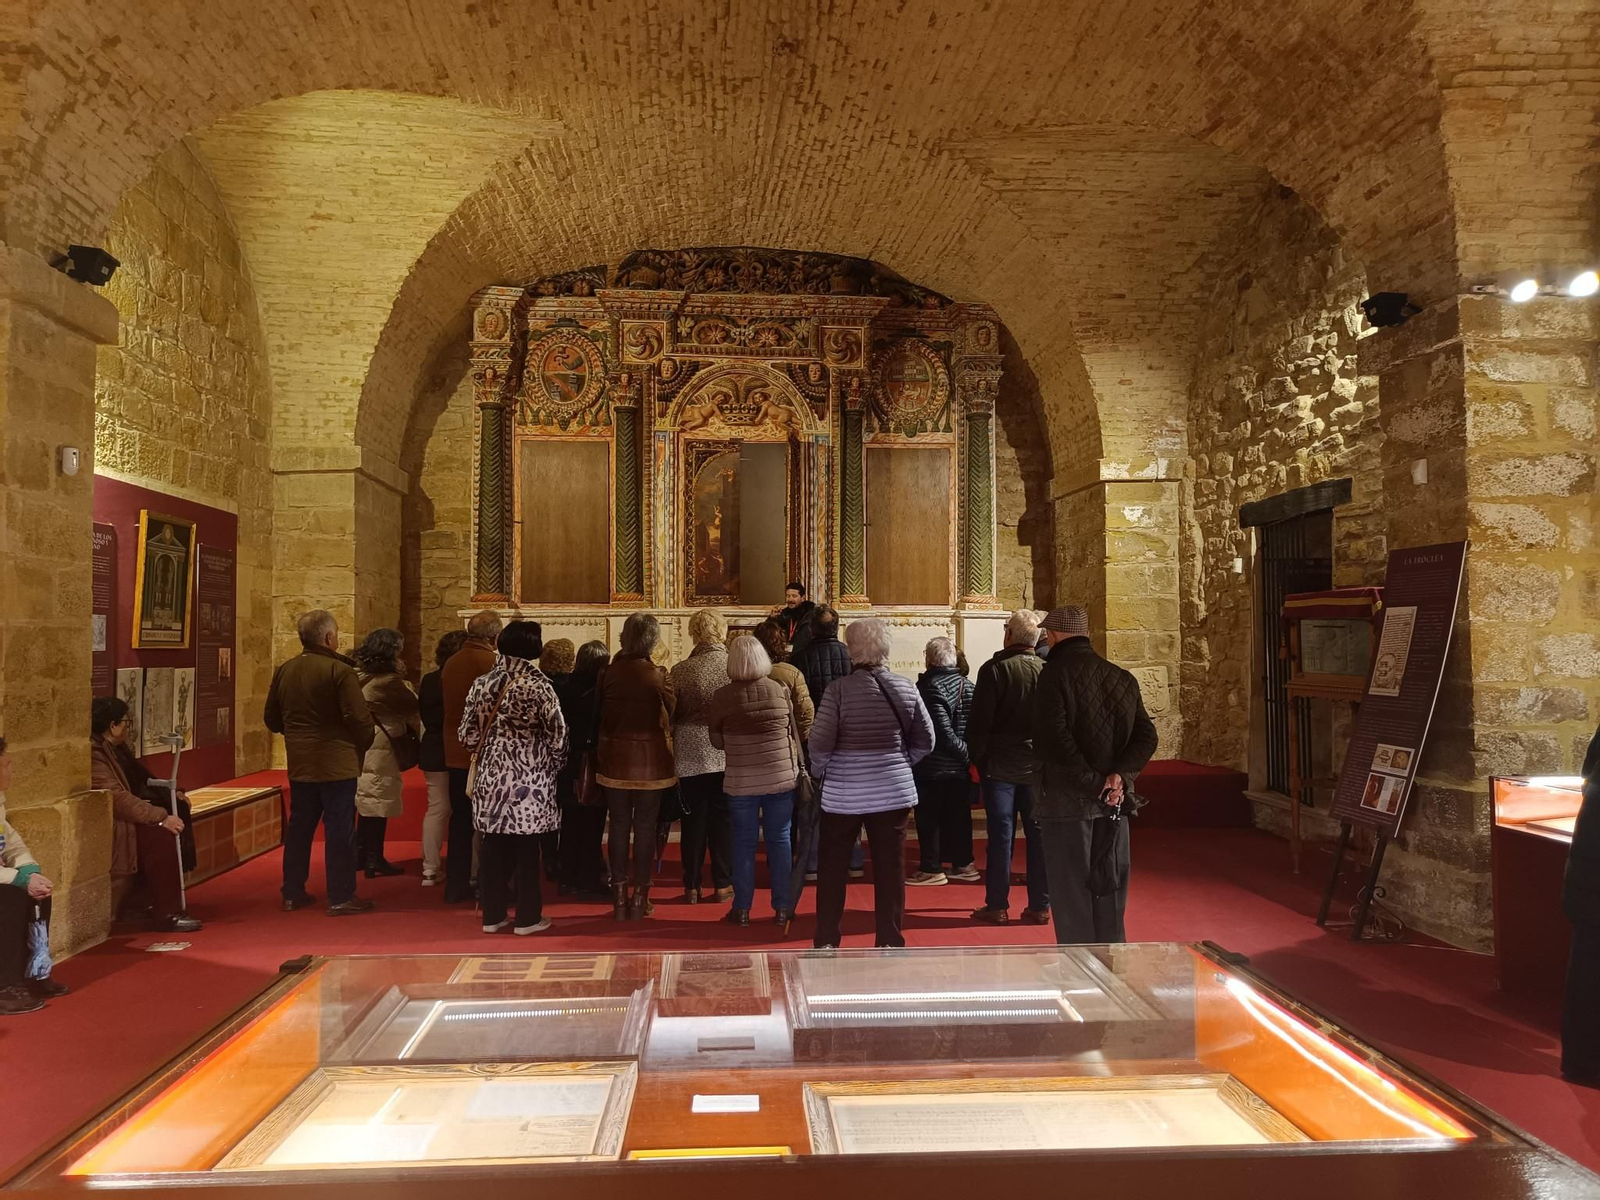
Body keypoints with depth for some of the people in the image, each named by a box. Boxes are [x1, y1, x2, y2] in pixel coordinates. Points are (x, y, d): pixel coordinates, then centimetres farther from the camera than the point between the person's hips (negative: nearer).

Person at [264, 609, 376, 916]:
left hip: (299, 764, 7)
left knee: (299, 827, 16)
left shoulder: (284, 671, 6)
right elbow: (359, 718, -19)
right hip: (336, 763, -7)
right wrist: (362, 746, -1)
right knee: (339, 830, 0)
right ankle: (341, 897, 3)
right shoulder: (340, 671, -15)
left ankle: (293, 893, 24)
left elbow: (272, 720, 13)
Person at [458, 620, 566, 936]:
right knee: (527, 850, 4)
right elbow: (557, 735, -9)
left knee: (494, 849, 11)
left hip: (492, 776, 4)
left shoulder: (482, 683, 1)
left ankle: (493, 915, 18)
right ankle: (527, 917, 11)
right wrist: (554, 767, 9)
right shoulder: (539, 685, -10)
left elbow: (467, 734, 3)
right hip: (530, 779, -4)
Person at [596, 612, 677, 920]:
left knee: (619, 825, 10)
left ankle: (619, 897, 14)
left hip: (615, 759, 2)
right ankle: (640, 898, 12)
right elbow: (671, 714, -5)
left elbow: (599, 716, 2)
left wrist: (600, 753, 12)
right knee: (645, 827, 7)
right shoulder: (658, 675, -12)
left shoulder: (610, 673, -5)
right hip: (650, 760, -2)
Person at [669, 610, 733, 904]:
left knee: (694, 820, 9)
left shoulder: (680, 670, -6)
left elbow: (671, 715, 0)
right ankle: (723, 883, 16)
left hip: (690, 755, 0)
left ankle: (692, 886, 15)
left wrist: (675, 746, 13)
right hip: (725, 755, 0)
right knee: (722, 819, 10)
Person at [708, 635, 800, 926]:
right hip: (782, 777, 1)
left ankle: (742, 909, 15)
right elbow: (794, 733, 6)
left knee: (744, 843, 9)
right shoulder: (781, 689, -2)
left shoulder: (722, 696, -7)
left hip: (741, 781, -1)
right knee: (779, 840, 10)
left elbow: (717, 741, 3)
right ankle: (782, 908, 15)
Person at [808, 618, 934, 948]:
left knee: (832, 871, 11)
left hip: (842, 795, -2)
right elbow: (925, 740, 5)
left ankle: (826, 943, 19)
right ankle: (890, 942, 17)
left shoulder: (839, 689, -12)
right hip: (894, 793, 3)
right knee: (890, 871, 9)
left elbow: (820, 742, -13)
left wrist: (819, 770, 6)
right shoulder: (905, 688, -1)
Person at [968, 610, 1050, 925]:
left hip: (1000, 766, -3)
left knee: (1001, 835, 3)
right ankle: (1040, 905, 15)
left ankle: (997, 906, 8)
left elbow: (979, 721, -11)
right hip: (1039, 766, 3)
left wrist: (976, 757, 0)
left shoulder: (994, 669, -10)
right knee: (1039, 834, 9)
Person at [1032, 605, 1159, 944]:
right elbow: (1146, 736, 3)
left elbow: (1054, 739, -21)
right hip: (1115, 803, 6)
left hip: (1068, 801, -6)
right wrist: (1119, 776, -8)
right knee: (1110, 888, 16)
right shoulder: (1122, 678, 9)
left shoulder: (1055, 674, -10)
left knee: (1071, 891, 3)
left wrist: (1093, 783, -15)